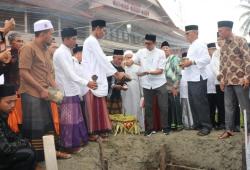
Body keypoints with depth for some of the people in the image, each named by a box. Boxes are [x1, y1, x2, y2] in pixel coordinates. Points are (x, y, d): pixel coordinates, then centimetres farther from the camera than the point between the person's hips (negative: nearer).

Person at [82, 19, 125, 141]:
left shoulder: (92, 42, 20)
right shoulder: (92, 41, -11)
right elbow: (102, 60, -14)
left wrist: (113, 73, 14)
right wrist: (116, 73, -9)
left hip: (97, 80, 9)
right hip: (93, 80, -9)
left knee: (99, 108, 11)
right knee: (93, 108, -2)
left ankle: (99, 130, 17)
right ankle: (92, 132, 6)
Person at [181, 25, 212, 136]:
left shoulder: (200, 44, -9)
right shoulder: (191, 47, 21)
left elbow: (206, 59, -20)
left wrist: (191, 62, -20)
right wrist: (186, 63, 9)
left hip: (198, 78, -10)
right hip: (191, 79, 10)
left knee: (201, 103, -5)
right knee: (193, 102, 13)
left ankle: (206, 126, 3)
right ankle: (197, 124, 23)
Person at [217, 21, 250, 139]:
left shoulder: (240, 41, -4)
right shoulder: (223, 47, 15)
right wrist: (221, 79, 9)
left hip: (240, 80, -6)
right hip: (228, 81, 6)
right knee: (228, 106, 8)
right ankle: (229, 129, 15)